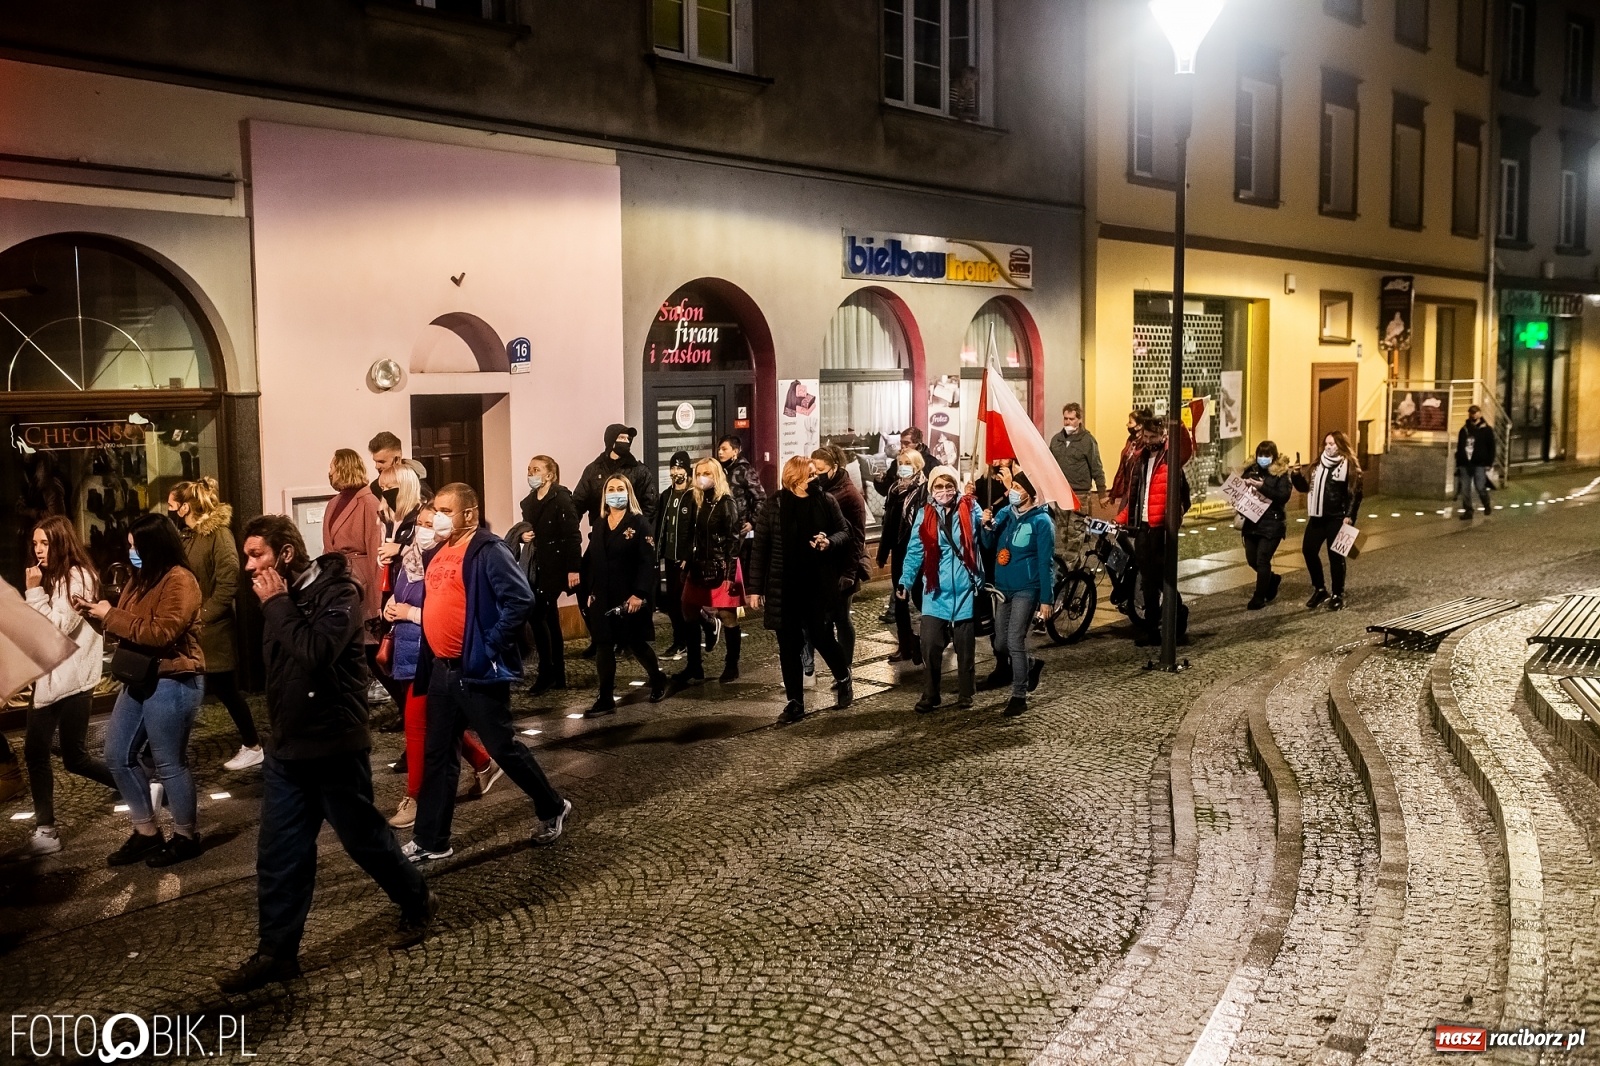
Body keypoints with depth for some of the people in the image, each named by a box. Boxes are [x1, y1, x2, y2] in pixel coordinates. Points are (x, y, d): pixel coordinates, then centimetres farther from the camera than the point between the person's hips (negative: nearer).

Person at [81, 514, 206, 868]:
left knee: (169, 763, -1)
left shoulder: (179, 581, -16)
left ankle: (186, 837, 15)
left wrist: (111, 616, -18)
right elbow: (128, 626, 20)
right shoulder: (142, 580, 15)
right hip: (140, 680, 10)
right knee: (117, 756, 12)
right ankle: (146, 831, 23)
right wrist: (96, 612, 3)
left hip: (172, 683, -10)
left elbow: (161, 632, -25)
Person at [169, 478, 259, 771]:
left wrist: (204, 614, -17)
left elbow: (229, 582, -19)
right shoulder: (188, 535, 10)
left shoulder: (218, 534, -13)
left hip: (211, 628, -7)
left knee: (225, 688, 2)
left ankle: (253, 747, 14)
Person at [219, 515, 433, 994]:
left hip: (335, 745, -7)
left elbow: (315, 652, -33)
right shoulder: (283, 595, 7)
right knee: (278, 853, 8)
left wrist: (277, 604, -22)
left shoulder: (337, 592, -17)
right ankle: (275, 951, 17)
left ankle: (416, 902, 30)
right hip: (286, 747, 7)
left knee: (364, 838, 8)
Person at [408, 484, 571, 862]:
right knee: (438, 755, 12)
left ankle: (552, 809, 23)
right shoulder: (439, 552, 12)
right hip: (442, 669, 8)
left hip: (477, 670, -8)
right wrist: (420, 636, 14)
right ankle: (430, 840, 20)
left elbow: (520, 599, -24)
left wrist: (491, 645, -21)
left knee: (502, 747, 3)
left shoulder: (487, 551, -15)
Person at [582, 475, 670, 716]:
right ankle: (606, 700, 7)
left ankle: (658, 680, 31)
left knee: (636, 643, 6)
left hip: (631, 597, -5)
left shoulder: (639, 523, -7)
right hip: (603, 598, 5)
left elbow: (648, 562, -14)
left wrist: (639, 594, -21)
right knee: (604, 646, 3)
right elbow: (591, 561, 13)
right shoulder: (600, 526, 12)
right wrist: (591, 592, 7)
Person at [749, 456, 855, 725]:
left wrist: (830, 541, -15)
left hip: (818, 585, 0)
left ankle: (844, 679, 30)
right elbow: (759, 549, -1)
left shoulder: (825, 501, 0)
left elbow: (844, 532, 8)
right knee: (789, 646, 5)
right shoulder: (773, 507, -3)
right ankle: (795, 702, 15)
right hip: (784, 587, 1)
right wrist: (756, 588, -3)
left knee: (821, 636, 0)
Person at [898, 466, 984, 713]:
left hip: (964, 589, -1)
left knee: (965, 646, 8)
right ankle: (930, 695, 10)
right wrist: (905, 581, -6)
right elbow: (915, 551, 0)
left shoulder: (969, 508, -1)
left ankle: (965, 694, 21)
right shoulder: (925, 515, 1)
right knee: (930, 644, -4)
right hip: (935, 590, 1)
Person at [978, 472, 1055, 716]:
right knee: (1000, 644, 12)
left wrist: (1046, 599, -13)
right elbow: (990, 546, 6)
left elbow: (1046, 563, -12)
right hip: (1003, 587, 6)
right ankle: (1030, 666, 40)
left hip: (1026, 590, -6)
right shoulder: (1004, 513, 4)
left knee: (1015, 642, -12)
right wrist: (987, 527, -14)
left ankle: (1019, 696, -1)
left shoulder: (1041, 521, -12)